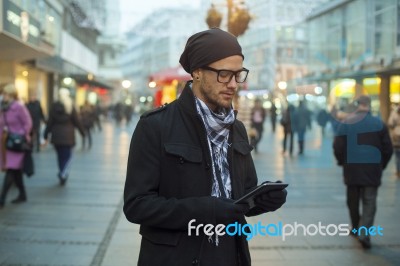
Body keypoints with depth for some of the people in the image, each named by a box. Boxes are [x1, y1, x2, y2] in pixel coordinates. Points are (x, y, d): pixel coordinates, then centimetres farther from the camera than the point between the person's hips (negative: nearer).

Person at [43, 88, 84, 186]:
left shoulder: (54, 106, 0)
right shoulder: (71, 106, -4)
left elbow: (50, 122, 0)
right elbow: (76, 121, -3)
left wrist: (46, 136, 4)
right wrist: (82, 133, 8)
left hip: (56, 135, 2)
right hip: (68, 135, -2)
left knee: (60, 155, 14)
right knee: (67, 155, 4)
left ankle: (62, 175, 20)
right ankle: (63, 174, -14)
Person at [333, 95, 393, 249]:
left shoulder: (346, 123, -3)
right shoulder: (378, 123, -3)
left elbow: (338, 147, -6)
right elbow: (388, 149, 0)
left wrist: (343, 162, 12)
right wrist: (381, 165, 15)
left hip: (352, 168, 1)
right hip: (373, 169, -1)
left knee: (353, 200, 17)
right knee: (369, 202, 2)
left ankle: (356, 228, 29)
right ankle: (364, 233, -10)